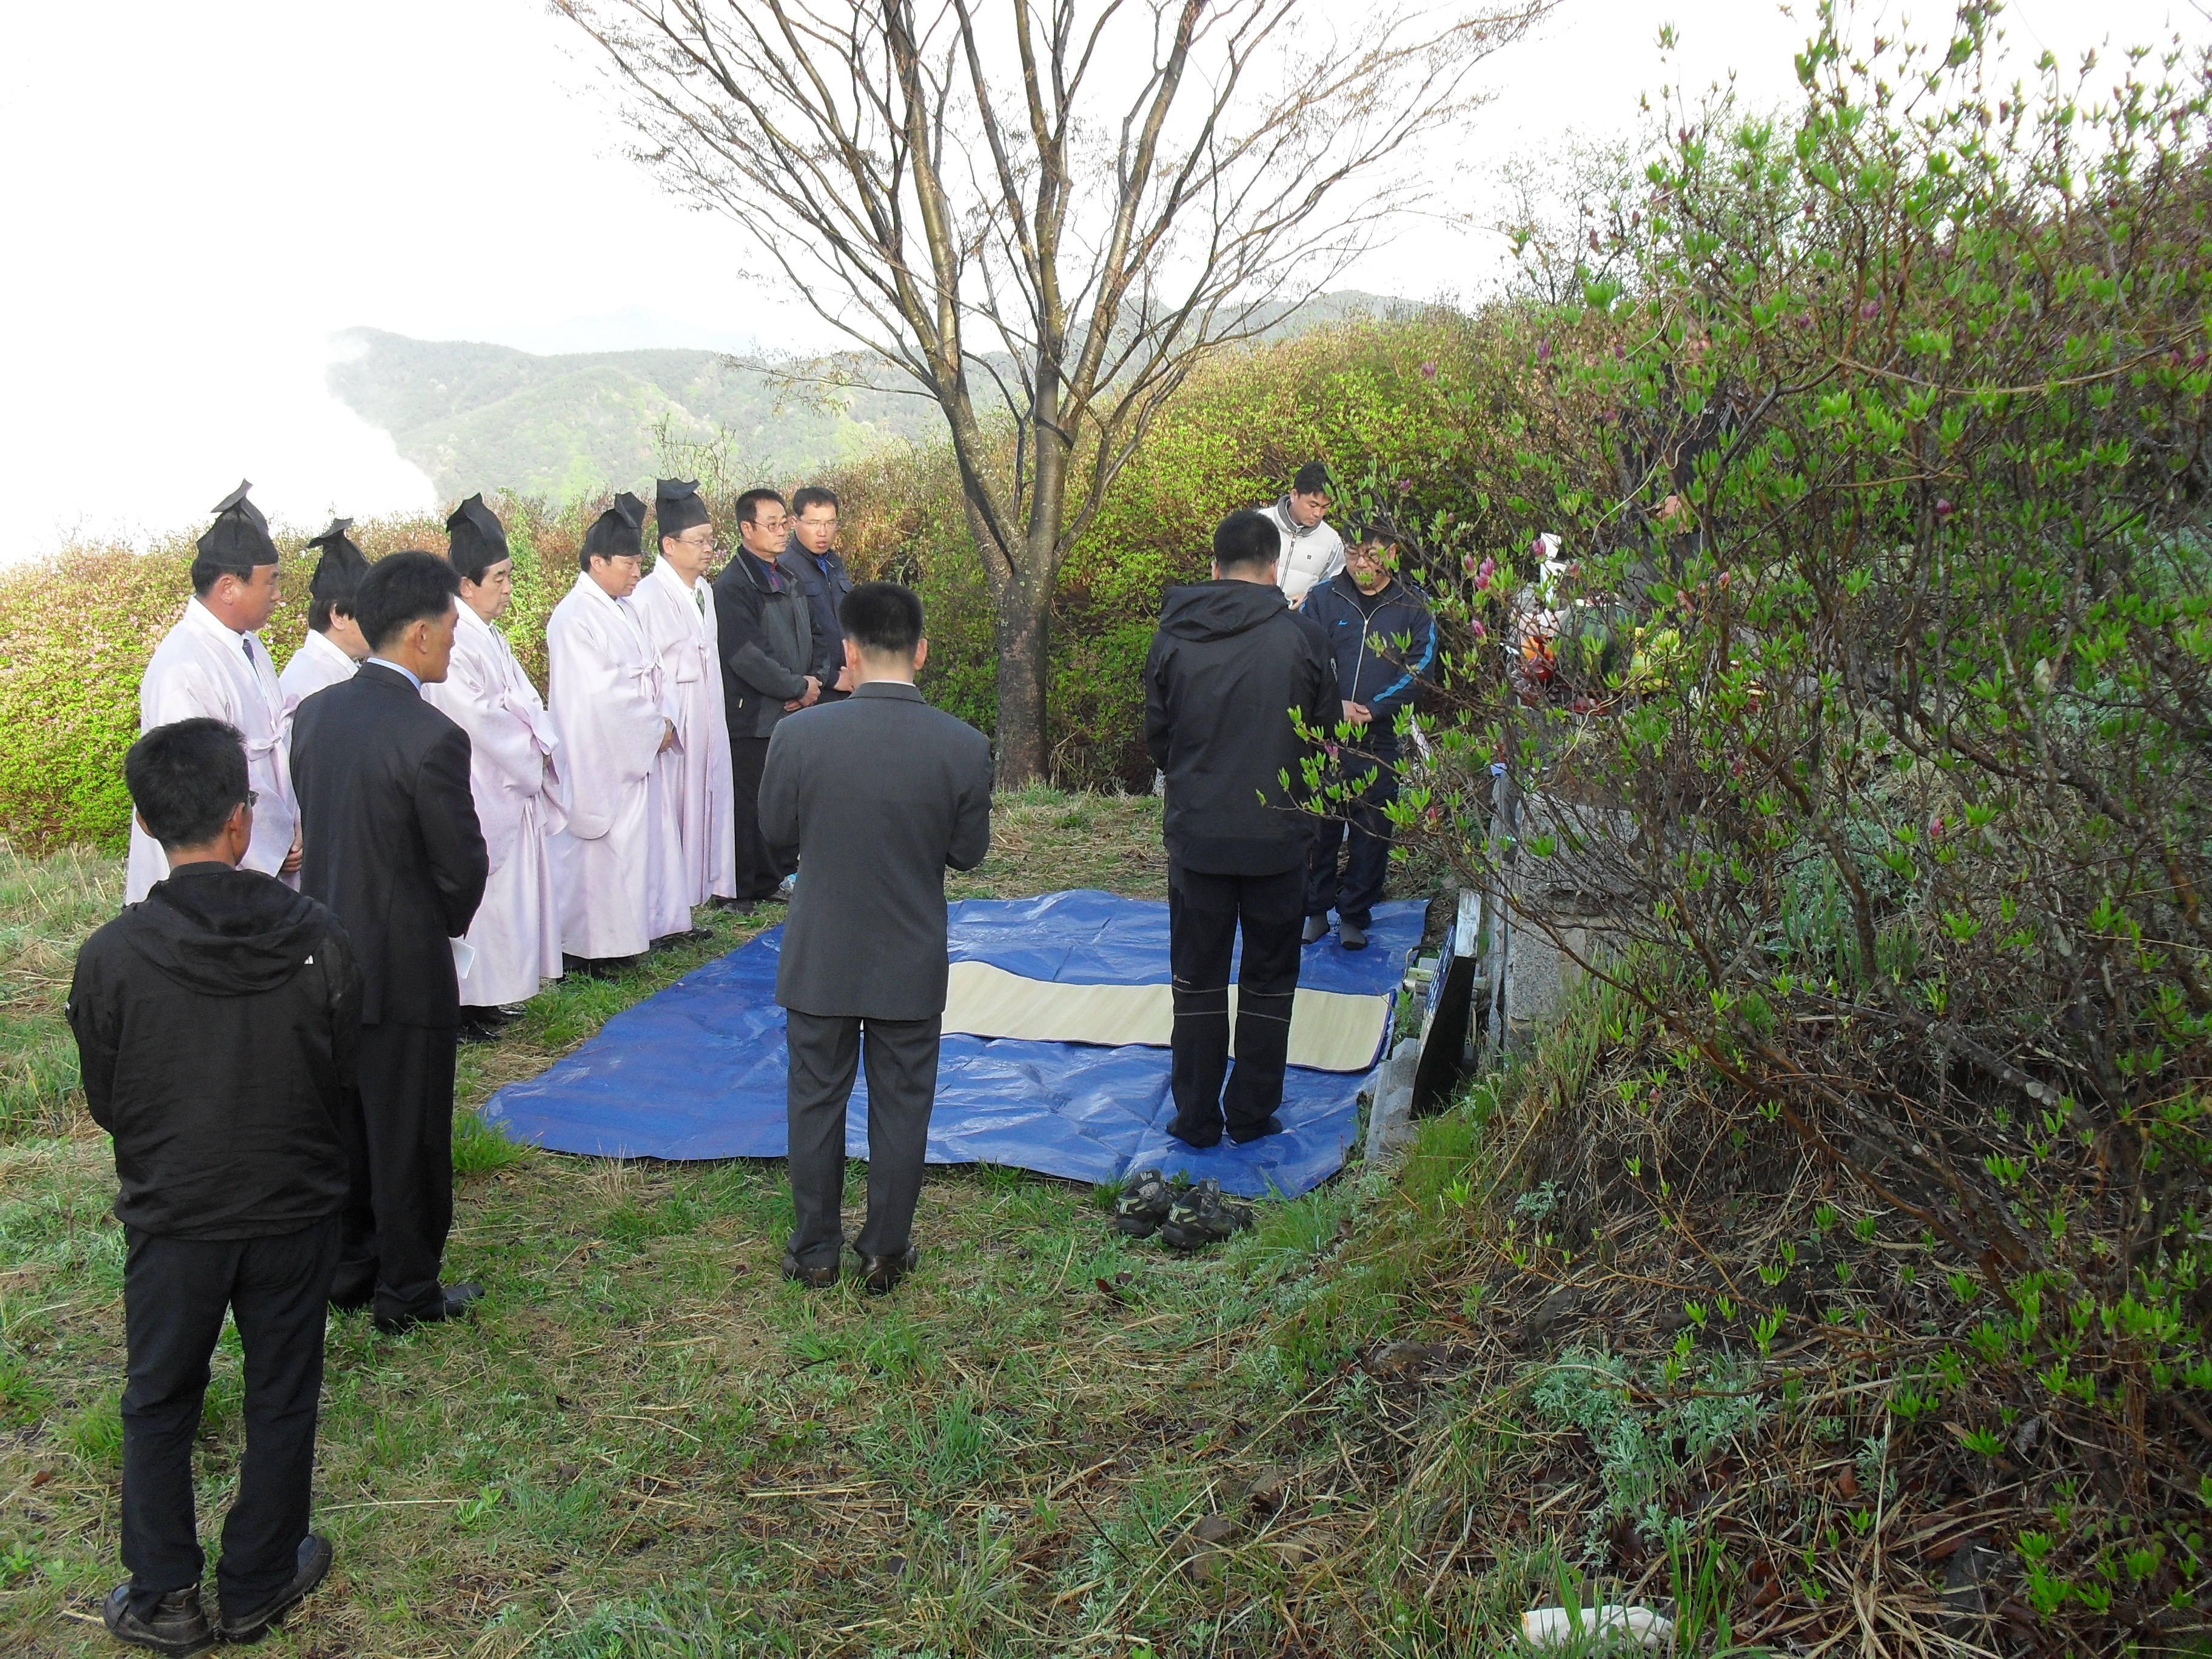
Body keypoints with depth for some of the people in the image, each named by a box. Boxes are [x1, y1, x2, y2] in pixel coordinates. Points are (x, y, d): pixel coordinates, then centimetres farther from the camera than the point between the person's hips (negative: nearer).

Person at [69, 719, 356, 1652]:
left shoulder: (111, 957, -17)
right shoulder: (319, 940, -17)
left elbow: (105, 1105, -4)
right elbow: (343, 1081, -5)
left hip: (171, 1217, 0)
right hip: (294, 1210, 0)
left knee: (159, 1403, 19)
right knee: (281, 1401, 17)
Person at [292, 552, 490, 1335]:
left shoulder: (315, 712, -1)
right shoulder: (432, 738, -23)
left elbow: (315, 821, 7)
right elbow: (462, 866, -15)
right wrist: (449, 922, 6)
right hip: (404, 968, -7)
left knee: (343, 1123, 21)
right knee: (408, 1136, 8)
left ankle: (348, 1266, 35)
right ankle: (407, 1292, 22)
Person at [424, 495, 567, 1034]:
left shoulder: (490, 638, 13)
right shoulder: (454, 645, -18)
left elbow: (524, 705, 14)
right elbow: (479, 720, -20)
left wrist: (540, 750, -2)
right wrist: (530, 758, -10)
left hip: (512, 790, 9)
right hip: (477, 793, -9)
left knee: (510, 892, 13)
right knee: (477, 897, -2)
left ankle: (487, 997, 23)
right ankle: (463, 1008, 8)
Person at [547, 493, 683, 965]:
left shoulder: (623, 608, 11)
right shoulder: (574, 618, -16)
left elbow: (649, 671, 13)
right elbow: (601, 695, -20)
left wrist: (665, 718, -4)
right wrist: (654, 727, -11)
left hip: (639, 752, 9)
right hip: (601, 760, -9)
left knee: (637, 841, 12)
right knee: (602, 848, -2)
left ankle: (626, 933, 22)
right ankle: (593, 948, 8)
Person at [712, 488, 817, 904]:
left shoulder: (788, 581, 16)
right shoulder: (732, 585, -12)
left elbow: (809, 639, 23)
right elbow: (747, 657, -19)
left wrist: (813, 681, 4)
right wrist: (799, 688, -12)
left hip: (794, 713, 8)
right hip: (752, 718, -8)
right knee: (751, 805, -2)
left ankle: (775, 877, 23)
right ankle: (749, 887, 8)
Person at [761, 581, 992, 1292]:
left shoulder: (799, 735, -15)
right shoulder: (965, 747, -14)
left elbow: (777, 836, -2)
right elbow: (968, 853, -3)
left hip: (820, 959, 0)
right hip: (913, 965, 0)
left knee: (817, 1103, 16)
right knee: (901, 1107, 14)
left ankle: (816, 1252, 27)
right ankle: (886, 1253, 25)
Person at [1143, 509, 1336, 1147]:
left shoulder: (1173, 638, -5)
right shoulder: (1300, 637, -9)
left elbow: (1156, 740, 5)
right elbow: (1325, 734, 2)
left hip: (1196, 836, 1)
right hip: (1278, 837, -1)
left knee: (1197, 981, 13)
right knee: (1268, 981, 14)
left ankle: (1196, 1117, 19)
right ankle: (1252, 1113, 21)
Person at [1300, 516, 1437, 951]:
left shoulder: (1413, 608, 3)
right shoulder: (1323, 599, 4)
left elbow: (1420, 670, -3)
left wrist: (1371, 709, -13)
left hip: (1381, 740, 0)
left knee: (1373, 830, 5)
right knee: (1319, 825, 7)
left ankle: (1354, 915, 17)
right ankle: (1315, 908, 21)